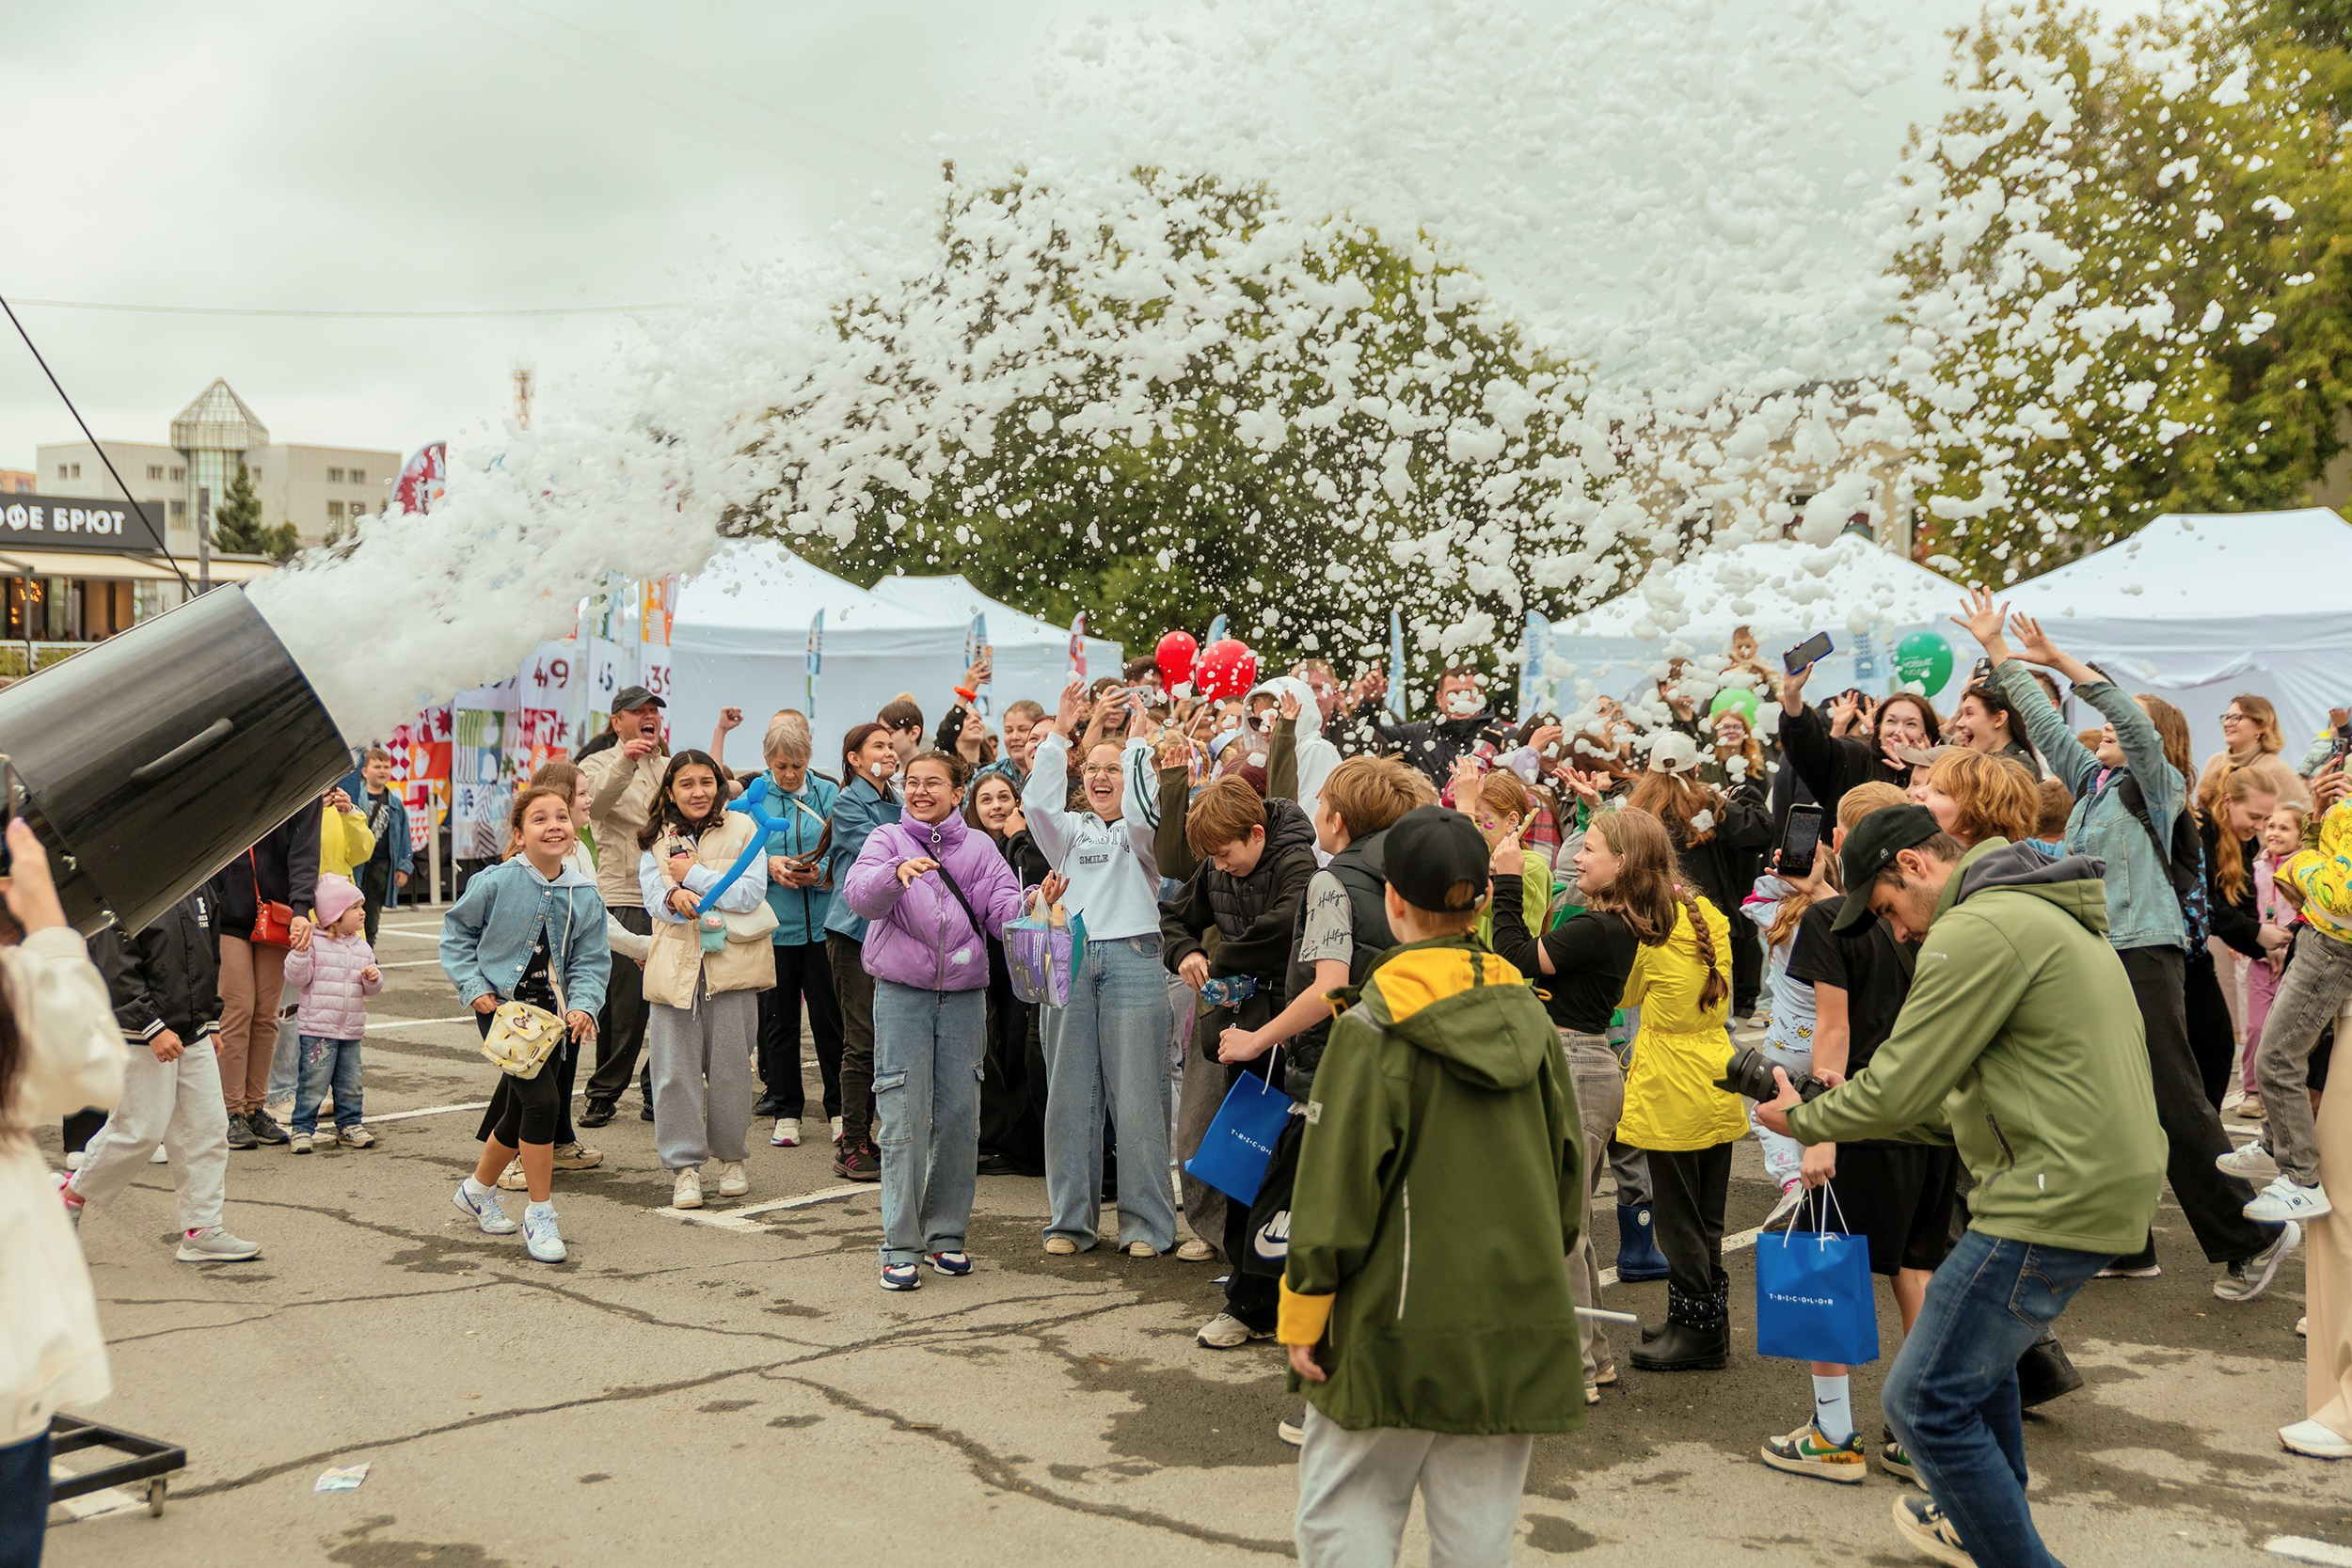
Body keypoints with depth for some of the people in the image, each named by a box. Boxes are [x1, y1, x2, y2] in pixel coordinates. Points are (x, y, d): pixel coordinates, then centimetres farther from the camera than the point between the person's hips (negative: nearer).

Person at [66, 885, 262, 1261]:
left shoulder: (197, 892, 10)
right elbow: (118, 973, -18)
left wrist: (211, 1023, 20)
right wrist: (153, 1029, -20)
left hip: (193, 1037, 8)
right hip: (139, 1039, -8)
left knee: (207, 1127, 4)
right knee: (140, 1130, -2)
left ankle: (201, 1230, 10)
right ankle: (72, 1197, 23)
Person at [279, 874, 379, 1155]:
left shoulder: (362, 947, 12)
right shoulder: (315, 943, -6)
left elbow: (371, 989, 15)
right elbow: (297, 978, -12)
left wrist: (373, 978, -7)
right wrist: (300, 951, -24)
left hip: (352, 1029, 5)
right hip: (317, 1028, -5)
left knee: (350, 1083, 11)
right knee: (313, 1082, -4)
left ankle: (349, 1125, 23)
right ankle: (302, 1129, 6)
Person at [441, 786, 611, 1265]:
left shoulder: (585, 896, -3)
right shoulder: (496, 882, -12)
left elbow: (591, 962, 1)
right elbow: (456, 931, 1)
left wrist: (582, 1006, -16)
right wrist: (474, 987, -7)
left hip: (551, 1012, 5)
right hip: (502, 1006, -5)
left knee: (517, 1112, 16)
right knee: (541, 1099, -19)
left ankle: (478, 1190, 43)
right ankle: (540, 1215, -5)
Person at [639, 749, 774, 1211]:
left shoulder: (742, 829, 2)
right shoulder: (656, 839, 10)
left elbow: (751, 893, -9)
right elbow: (653, 897, -2)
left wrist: (693, 875, -11)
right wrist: (675, 897, -24)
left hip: (729, 961, -2)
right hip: (674, 962, 2)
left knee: (730, 1066, 5)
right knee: (675, 1069, 1)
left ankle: (730, 1157, 21)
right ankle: (684, 1165, 9)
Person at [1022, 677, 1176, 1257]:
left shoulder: (1142, 831, 9)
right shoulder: (1071, 829, 18)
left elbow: (1140, 810, -14)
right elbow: (1038, 804, -2)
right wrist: (1059, 734, -8)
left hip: (1133, 961, -3)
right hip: (1068, 962, 3)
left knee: (1136, 1096, -2)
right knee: (1069, 1094, 6)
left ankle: (1146, 1223, 6)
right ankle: (1069, 1219, 15)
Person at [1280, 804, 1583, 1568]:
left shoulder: (1375, 1025, -12)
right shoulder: (1527, 1016, 4)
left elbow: (1336, 1184, -12)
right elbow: (1569, 1163, 10)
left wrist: (1303, 1315, -4)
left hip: (1401, 1328, -5)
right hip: (1517, 1319, 5)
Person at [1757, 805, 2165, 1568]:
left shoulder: (1977, 931, -16)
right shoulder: (2048, 912, 18)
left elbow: (1897, 1088, -15)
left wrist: (1803, 1120, 3)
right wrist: (1852, 1119, 14)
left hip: (2057, 1201, -11)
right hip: (2106, 1183, 11)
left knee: (1926, 1400, -6)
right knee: (1979, 1347, 29)